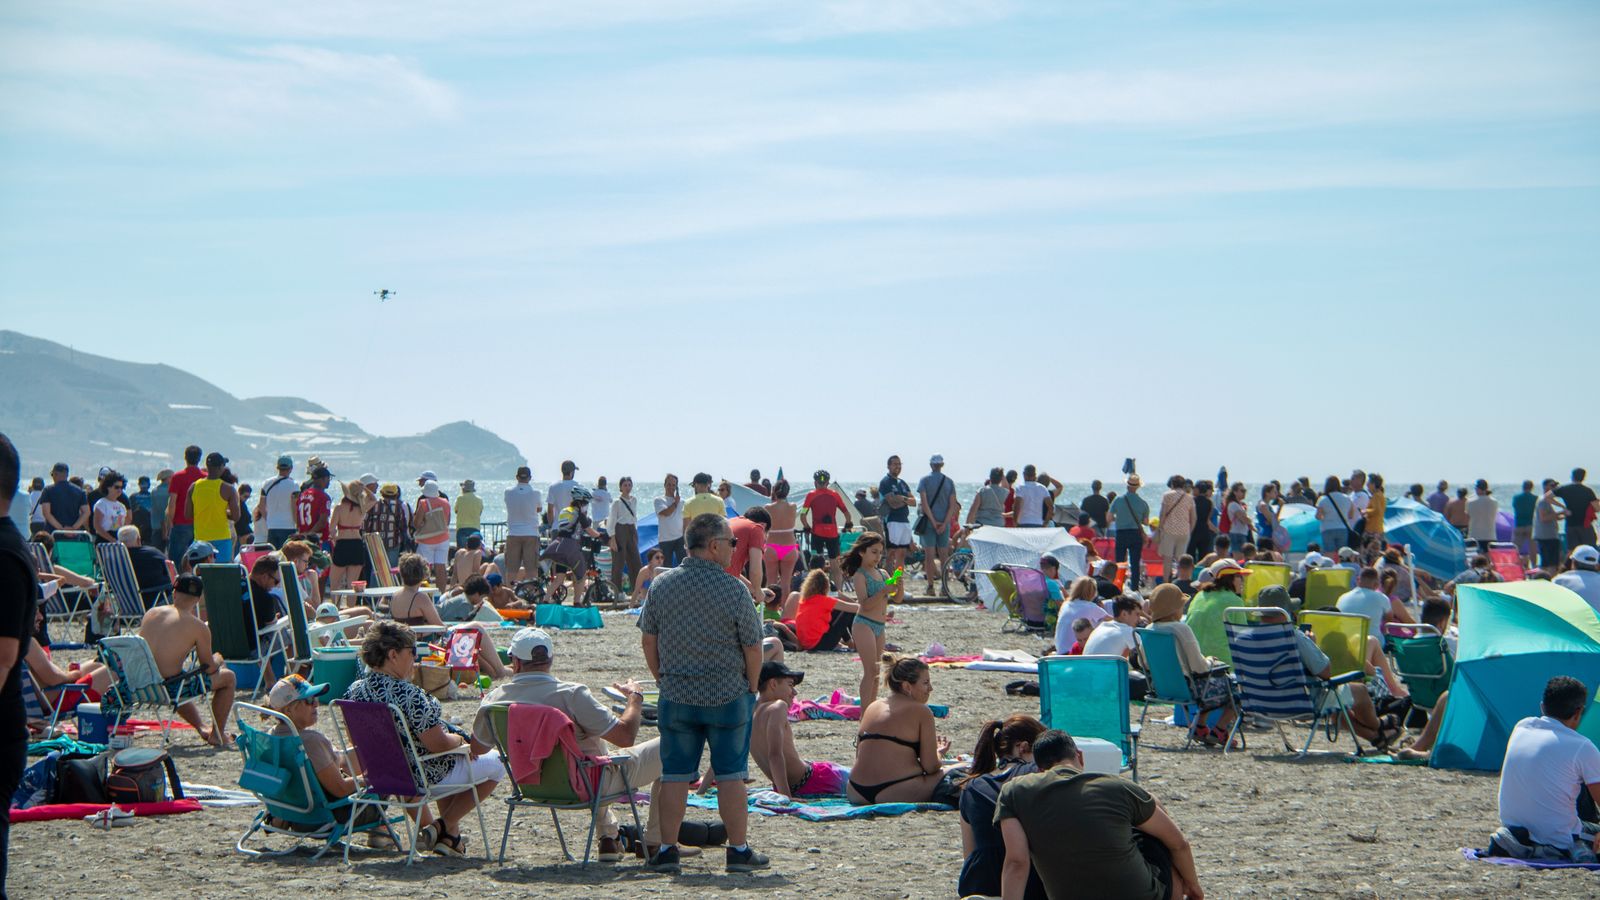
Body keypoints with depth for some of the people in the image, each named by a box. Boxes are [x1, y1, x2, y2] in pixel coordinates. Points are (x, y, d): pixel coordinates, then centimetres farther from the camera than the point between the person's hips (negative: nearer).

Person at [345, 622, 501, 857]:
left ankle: (452, 836, 35)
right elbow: (439, 744, -28)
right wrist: (461, 740, -4)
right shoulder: (408, 694, -31)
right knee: (495, 763, 13)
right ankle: (443, 828, 9)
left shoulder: (354, 691, -6)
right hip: (423, 776, -8)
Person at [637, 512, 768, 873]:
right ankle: (738, 850, 9)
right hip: (728, 696, -3)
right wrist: (752, 687, 9)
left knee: (674, 775, 8)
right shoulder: (733, 589, -11)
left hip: (676, 697, 3)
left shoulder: (661, 584, -1)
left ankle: (667, 850, 9)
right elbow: (753, 647, -6)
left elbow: (648, 641, 5)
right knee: (730, 776, 5)